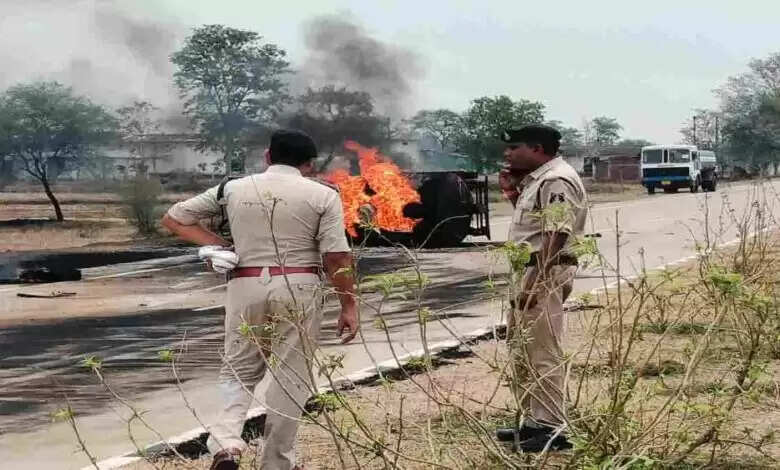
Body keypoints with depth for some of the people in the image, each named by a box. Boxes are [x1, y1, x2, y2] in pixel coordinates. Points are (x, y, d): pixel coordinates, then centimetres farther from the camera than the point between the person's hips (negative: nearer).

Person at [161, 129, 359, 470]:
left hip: (245, 287, 2)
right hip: (298, 288, -2)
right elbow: (336, 256, -6)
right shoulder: (322, 195, -1)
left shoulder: (233, 189, 7)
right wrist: (348, 306, 1)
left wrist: (214, 244, 8)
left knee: (238, 371, 15)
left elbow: (173, 218, 12)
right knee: (290, 376, 8)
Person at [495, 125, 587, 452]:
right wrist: (513, 194, 15)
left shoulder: (556, 181, -15)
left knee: (543, 354, -8)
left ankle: (551, 429, -4)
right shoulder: (538, 180, 17)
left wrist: (533, 282, -25)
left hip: (546, 273, -11)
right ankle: (534, 421, 24)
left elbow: (556, 235, -22)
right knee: (521, 351, 16)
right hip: (530, 270, 11)